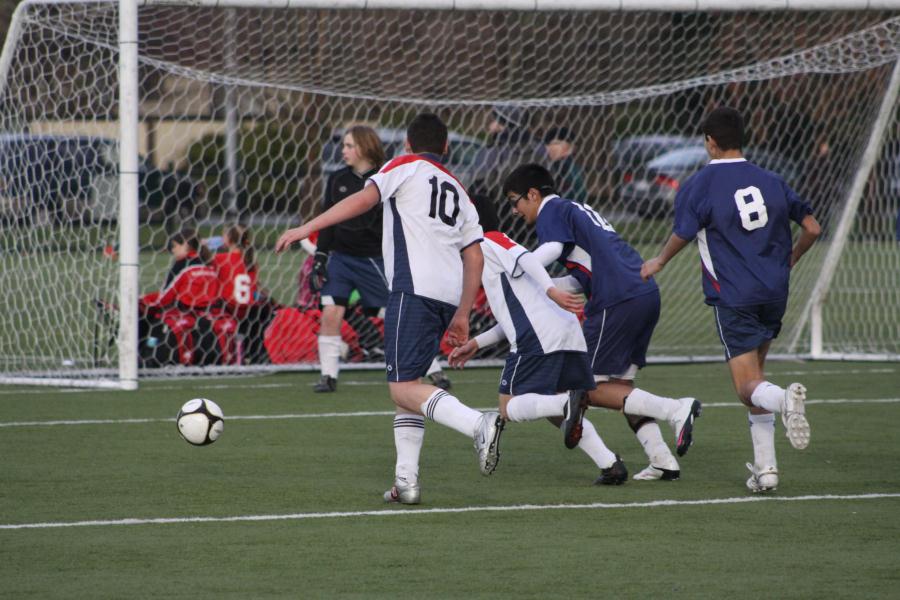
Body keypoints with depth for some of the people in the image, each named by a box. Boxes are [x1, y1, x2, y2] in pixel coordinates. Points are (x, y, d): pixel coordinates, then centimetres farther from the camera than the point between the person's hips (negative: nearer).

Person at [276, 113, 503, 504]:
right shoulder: (459, 192, 26)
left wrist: (307, 228, -8)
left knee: (403, 388, -13)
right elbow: (475, 258, 20)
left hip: (414, 290, -7)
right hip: (449, 297, 7)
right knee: (406, 383, 16)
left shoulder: (405, 167, 9)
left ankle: (479, 425, -33)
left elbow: (365, 198, -7)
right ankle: (406, 480, 9)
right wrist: (462, 316, 23)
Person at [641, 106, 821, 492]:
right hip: (774, 292, 5)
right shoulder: (770, 181, 9)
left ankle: (784, 398, -41)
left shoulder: (699, 185, -4)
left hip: (733, 297, -5)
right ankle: (765, 465, 13)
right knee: (755, 374, 20)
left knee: (748, 387, -4)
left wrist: (658, 263, 15)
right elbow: (811, 228, 11)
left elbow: (682, 236, -6)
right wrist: (788, 262, 29)